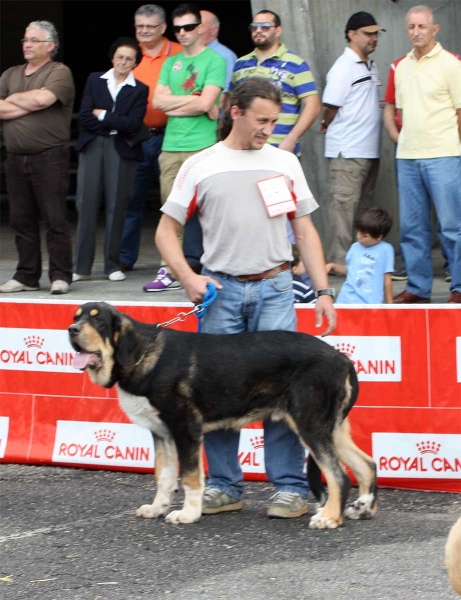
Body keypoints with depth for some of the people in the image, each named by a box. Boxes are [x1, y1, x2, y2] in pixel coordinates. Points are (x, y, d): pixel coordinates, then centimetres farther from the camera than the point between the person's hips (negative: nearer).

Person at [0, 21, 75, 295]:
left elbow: (43, 98, -20)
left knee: (55, 219, -4)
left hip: (49, 157, -6)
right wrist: (30, 104, -7)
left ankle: (61, 276, 0)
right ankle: (27, 276, 14)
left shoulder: (59, 73, -2)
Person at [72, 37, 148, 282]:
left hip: (121, 151, -1)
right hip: (92, 148, 1)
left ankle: (113, 265, 7)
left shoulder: (139, 90, 6)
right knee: (86, 204, -3)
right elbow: (84, 117, 1)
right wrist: (116, 124, -4)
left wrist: (102, 115, -4)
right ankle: (81, 266, 0)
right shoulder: (95, 81, 12)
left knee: (116, 207, -2)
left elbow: (133, 124, -7)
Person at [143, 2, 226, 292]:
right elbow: (158, 101, 4)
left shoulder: (214, 61, -1)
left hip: (202, 146, -5)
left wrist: (175, 106, -2)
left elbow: (205, 103, -13)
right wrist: (192, 99, -5)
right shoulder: (171, 63, 16)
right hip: (172, 147, 5)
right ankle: (168, 271, 8)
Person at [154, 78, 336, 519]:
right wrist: (188, 277, -9)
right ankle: (224, 487, 13)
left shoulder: (284, 164, 9)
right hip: (221, 289, 0)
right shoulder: (200, 168, 4)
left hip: (274, 288, 0)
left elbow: (305, 231, 11)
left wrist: (323, 291, 3)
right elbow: (166, 230, 6)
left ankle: (290, 487, -1)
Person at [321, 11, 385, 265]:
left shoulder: (371, 67, 15)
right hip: (347, 151, -9)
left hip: (370, 150, 9)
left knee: (364, 206, 13)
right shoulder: (343, 68, -13)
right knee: (345, 205, -7)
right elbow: (330, 108, -15)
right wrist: (330, 127, 3)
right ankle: (339, 262, -6)